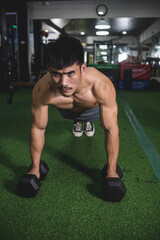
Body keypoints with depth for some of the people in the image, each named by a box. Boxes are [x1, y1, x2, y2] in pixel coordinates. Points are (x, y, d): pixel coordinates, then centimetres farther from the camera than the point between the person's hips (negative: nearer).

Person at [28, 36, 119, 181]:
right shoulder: (41, 90, -43)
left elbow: (111, 130, -36)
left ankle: (88, 121, 53)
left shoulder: (101, 86, -48)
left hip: (94, 108, -1)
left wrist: (111, 171, -28)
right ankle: (78, 121, 57)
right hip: (68, 111, 1)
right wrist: (35, 168, -16)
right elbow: (38, 129, -27)